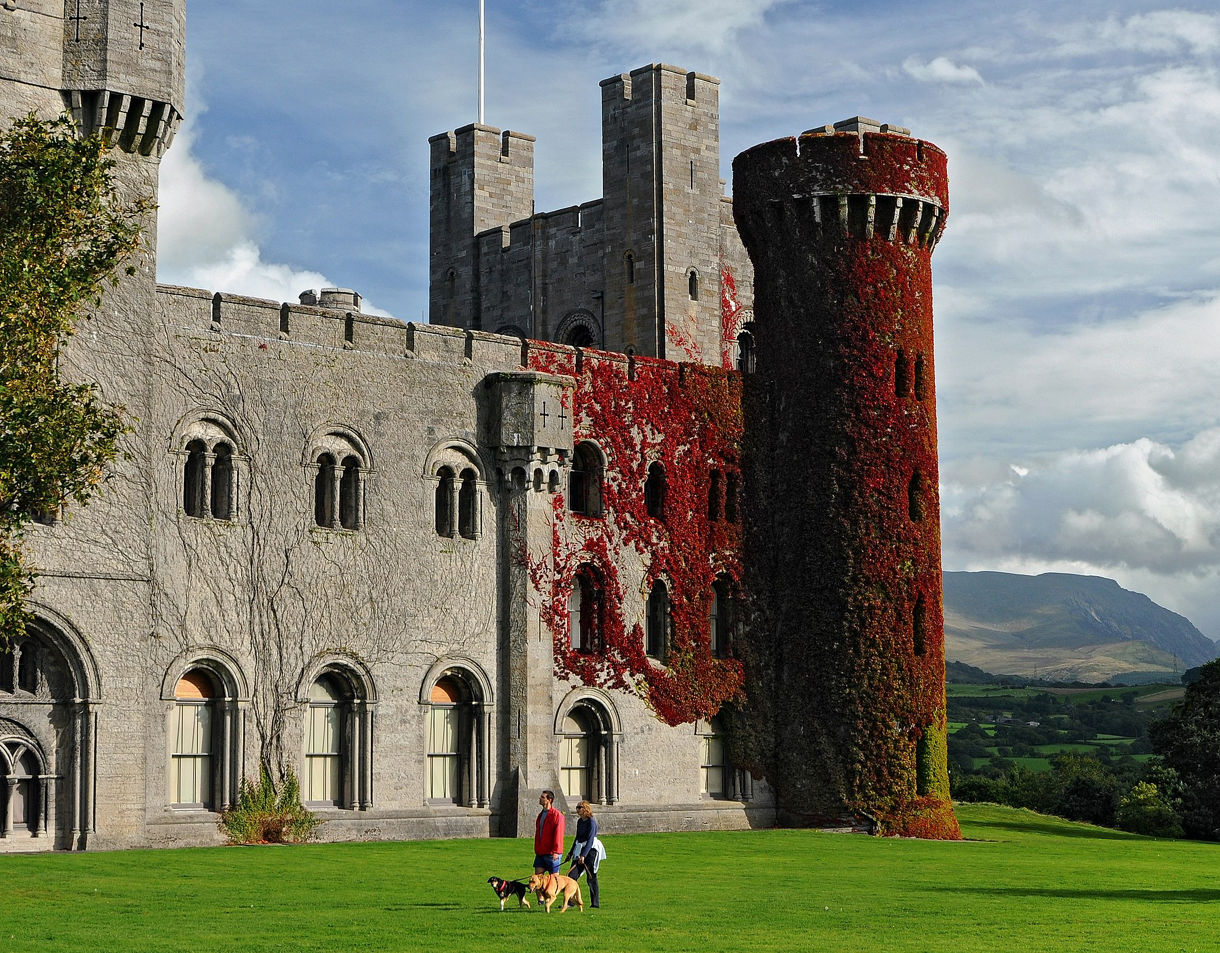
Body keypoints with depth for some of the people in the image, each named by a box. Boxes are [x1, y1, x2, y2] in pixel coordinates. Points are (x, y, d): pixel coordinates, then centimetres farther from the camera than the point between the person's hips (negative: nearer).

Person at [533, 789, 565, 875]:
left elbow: (558, 834, -17)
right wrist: (536, 849, 20)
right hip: (540, 853, 8)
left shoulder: (556, 815, -11)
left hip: (552, 854, -8)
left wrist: (555, 851, -22)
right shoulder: (541, 814, 17)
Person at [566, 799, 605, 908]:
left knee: (591, 877, -2)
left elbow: (590, 840, -20)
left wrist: (583, 855, -26)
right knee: (572, 875, -1)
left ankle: (595, 903, 6)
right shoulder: (580, 821, 12)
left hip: (591, 850, -8)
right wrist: (571, 852, 26)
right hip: (579, 849, 8)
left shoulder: (591, 821, -13)